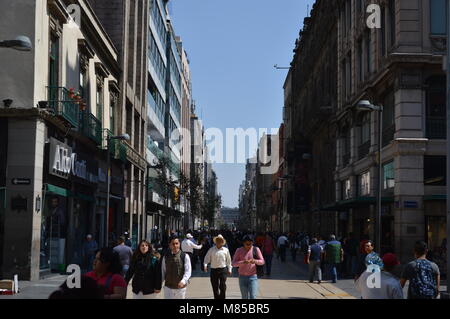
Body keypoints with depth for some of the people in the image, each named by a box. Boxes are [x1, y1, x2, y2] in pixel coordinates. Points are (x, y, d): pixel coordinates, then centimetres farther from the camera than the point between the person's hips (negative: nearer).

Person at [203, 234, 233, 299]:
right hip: (214, 270, 1)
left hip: (223, 270, -1)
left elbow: (228, 260, 13)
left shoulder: (225, 250, 7)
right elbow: (207, 258, 4)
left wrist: (229, 269, 11)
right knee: (215, 287, 5)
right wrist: (205, 265, -13)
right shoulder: (211, 250, 6)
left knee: (223, 286, -9)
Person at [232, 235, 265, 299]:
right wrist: (243, 262, -27)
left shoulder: (256, 249, -2)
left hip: (253, 277, -1)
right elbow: (234, 263, -7)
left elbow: (262, 261, -2)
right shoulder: (239, 251, -2)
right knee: (245, 297, 8)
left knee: (253, 297, -11)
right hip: (242, 277, 1)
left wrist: (255, 261, -25)